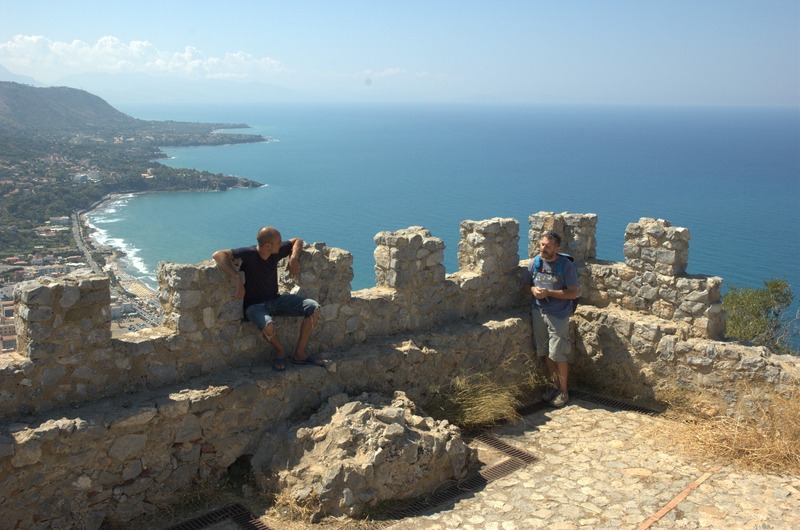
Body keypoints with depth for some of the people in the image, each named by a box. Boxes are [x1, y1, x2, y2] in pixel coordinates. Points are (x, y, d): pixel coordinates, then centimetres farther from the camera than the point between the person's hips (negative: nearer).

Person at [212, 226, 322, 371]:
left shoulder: (277, 251, -3)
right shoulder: (249, 254, -21)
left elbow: (297, 241, 15)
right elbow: (218, 255, -32)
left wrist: (294, 258, -5)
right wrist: (238, 278, -39)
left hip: (275, 300, 6)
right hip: (254, 305, -6)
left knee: (314, 307, -12)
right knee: (268, 324, -40)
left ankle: (299, 354, -3)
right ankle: (280, 352, -5)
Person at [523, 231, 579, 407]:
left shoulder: (566, 266, -13)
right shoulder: (535, 263, 1)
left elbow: (573, 293, -14)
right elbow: (526, 285, 13)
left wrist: (548, 292, -22)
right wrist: (533, 290, -11)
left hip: (558, 315, -5)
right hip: (538, 312, 5)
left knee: (559, 354, -1)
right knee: (546, 353, 12)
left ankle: (563, 391, 14)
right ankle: (555, 385, 28)